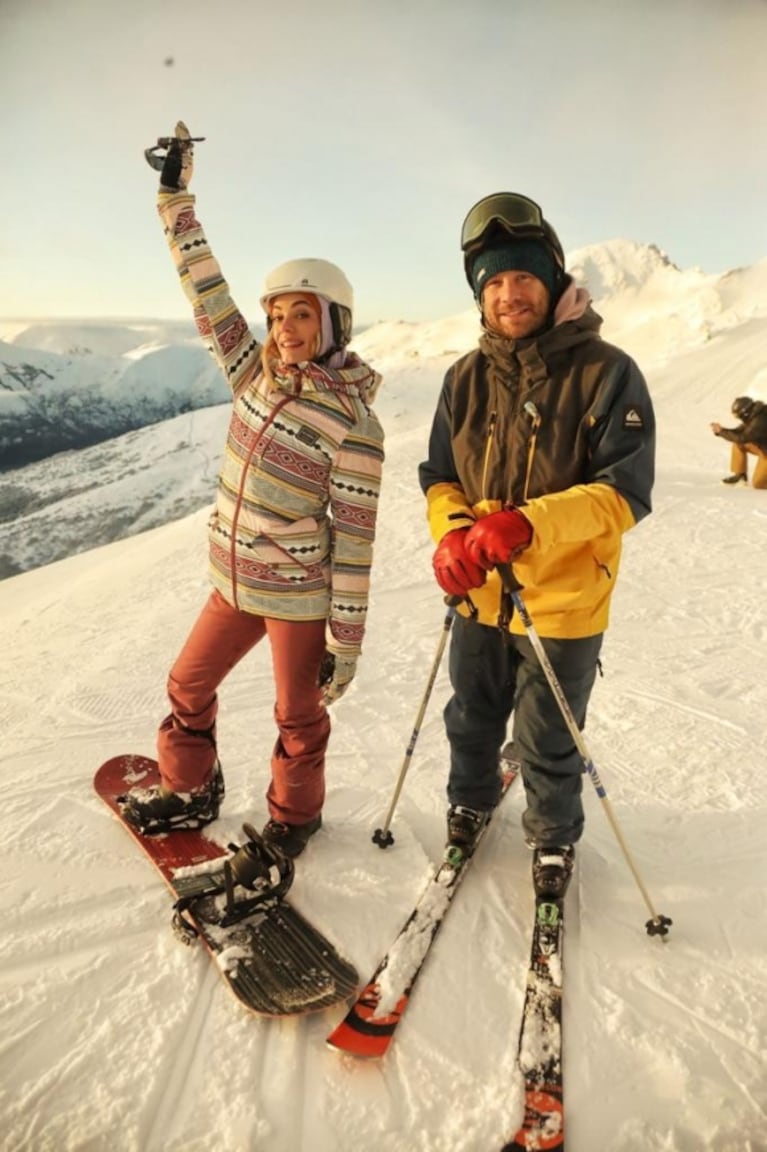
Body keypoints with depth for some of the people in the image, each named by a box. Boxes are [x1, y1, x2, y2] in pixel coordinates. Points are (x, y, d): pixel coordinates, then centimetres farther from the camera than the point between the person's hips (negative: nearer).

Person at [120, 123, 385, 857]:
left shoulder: (352, 425, -19)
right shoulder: (256, 376, -2)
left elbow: (355, 541, -18)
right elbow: (206, 292, 5)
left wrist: (345, 642, -15)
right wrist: (175, 196, 4)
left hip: (299, 595, -6)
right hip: (234, 581, 7)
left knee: (298, 716, 13)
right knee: (188, 687, 21)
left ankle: (292, 819, 39)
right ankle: (190, 793, 45)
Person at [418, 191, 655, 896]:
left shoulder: (606, 373, -14)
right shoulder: (467, 377, -1)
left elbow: (624, 495, -18)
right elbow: (440, 477, 4)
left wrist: (528, 524, -33)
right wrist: (452, 534, -18)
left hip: (564, 603, -4)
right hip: (479, 595, 4)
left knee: (548, 746, 13)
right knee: (472, 721, 23)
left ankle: (555, 839, 42)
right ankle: (471, 802, 51)